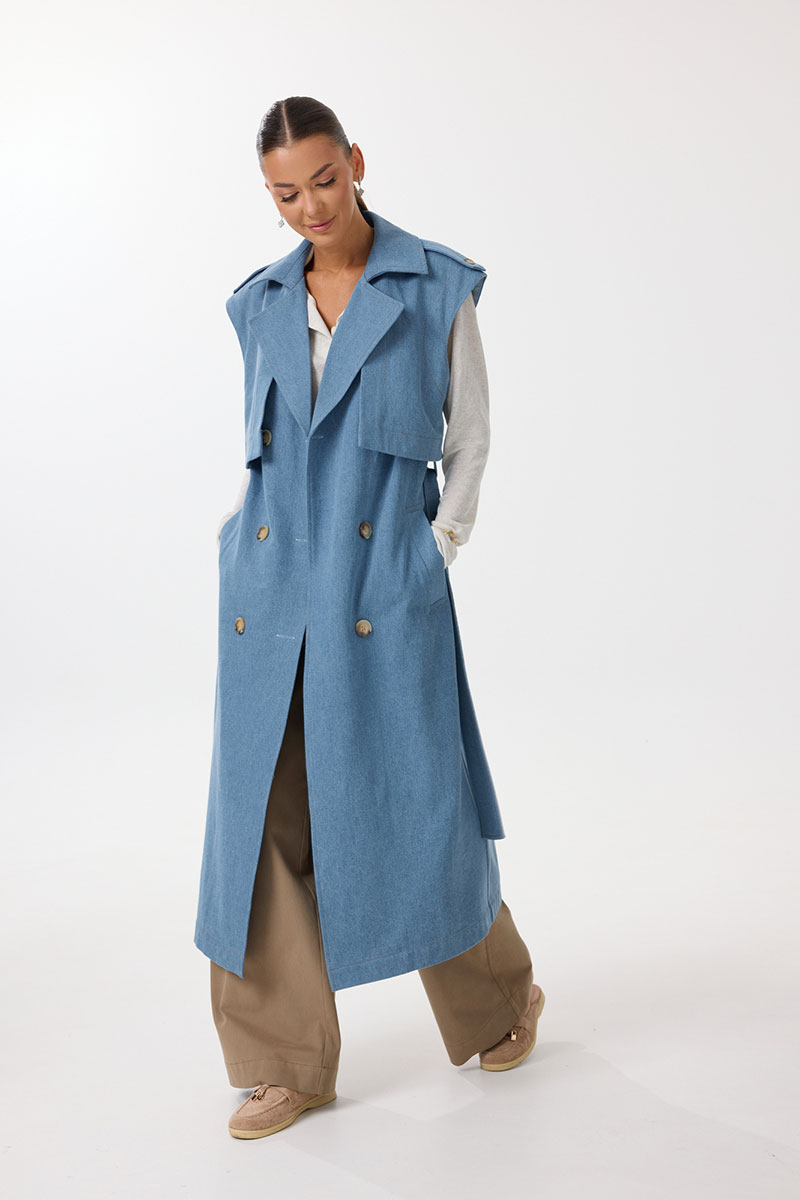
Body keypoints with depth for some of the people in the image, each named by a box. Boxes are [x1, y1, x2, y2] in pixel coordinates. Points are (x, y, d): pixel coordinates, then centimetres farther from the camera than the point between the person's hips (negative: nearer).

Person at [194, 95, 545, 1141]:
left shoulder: (439, 288, 0)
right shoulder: (261, 303, 11)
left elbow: (470, 440, 4)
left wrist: (438, 549, -5)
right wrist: (237, 549, 7)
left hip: (384, 590, -4)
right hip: (269, 589, 4)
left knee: (410, 807, 4)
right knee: (265, 818, 4)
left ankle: (502, 1000, 32)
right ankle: (287, 1062, 19)